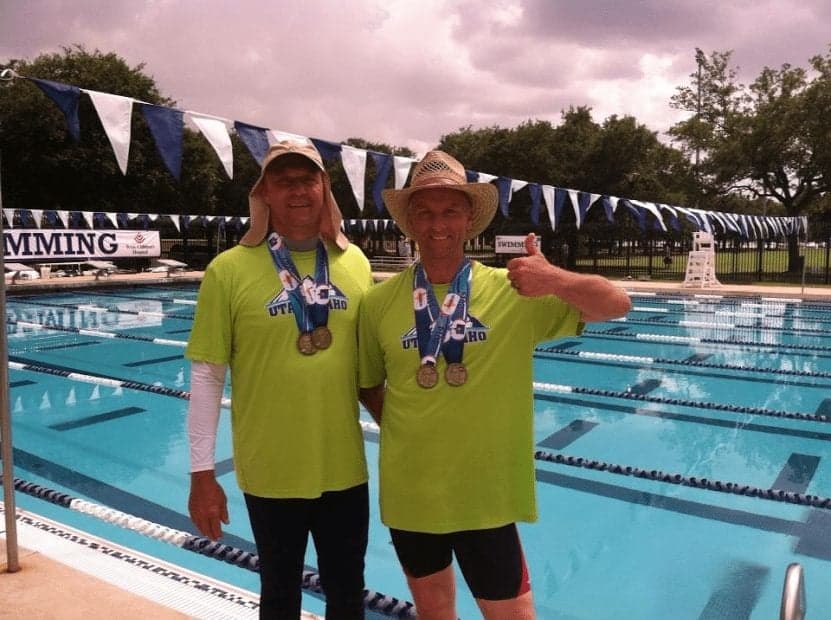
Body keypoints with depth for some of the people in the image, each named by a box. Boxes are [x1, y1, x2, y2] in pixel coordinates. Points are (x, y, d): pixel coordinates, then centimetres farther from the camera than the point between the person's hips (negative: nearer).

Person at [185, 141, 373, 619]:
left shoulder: (355, 262, -1)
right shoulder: (230, 269, -10)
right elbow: (207, 376, -7)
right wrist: (202, 474, -6)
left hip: (345, 467, 3)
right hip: (271, 472, -2)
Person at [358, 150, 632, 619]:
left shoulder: (515, 291, -9)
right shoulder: (380, 302, -5)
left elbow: (617, 304, -14)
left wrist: (557, 281, -33)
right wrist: (402, 427, -4)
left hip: (487, 496, -1)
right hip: (408, 494, 2)